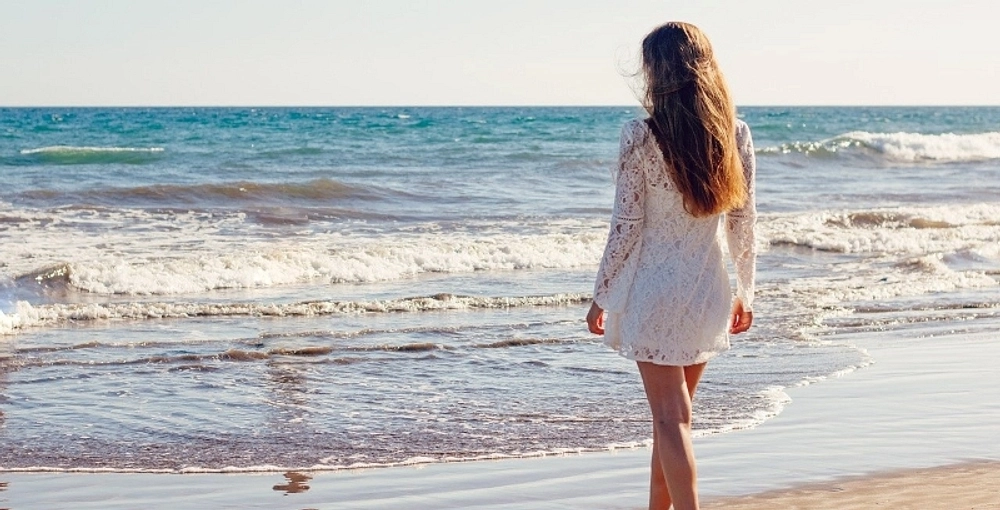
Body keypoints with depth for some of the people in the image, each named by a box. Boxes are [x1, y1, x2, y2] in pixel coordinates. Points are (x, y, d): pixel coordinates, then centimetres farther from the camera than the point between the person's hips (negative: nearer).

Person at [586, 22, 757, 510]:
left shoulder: (641, 135, -14)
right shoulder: (735, 133, -3)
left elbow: (626, 226, -12)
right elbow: (744, 222, 2)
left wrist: (601, 296, -2)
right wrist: (745, 291, 14)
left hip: (653, 287, -5)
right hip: (708, 287, 5)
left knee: (670, 419, 1)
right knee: (674, 411, 20)